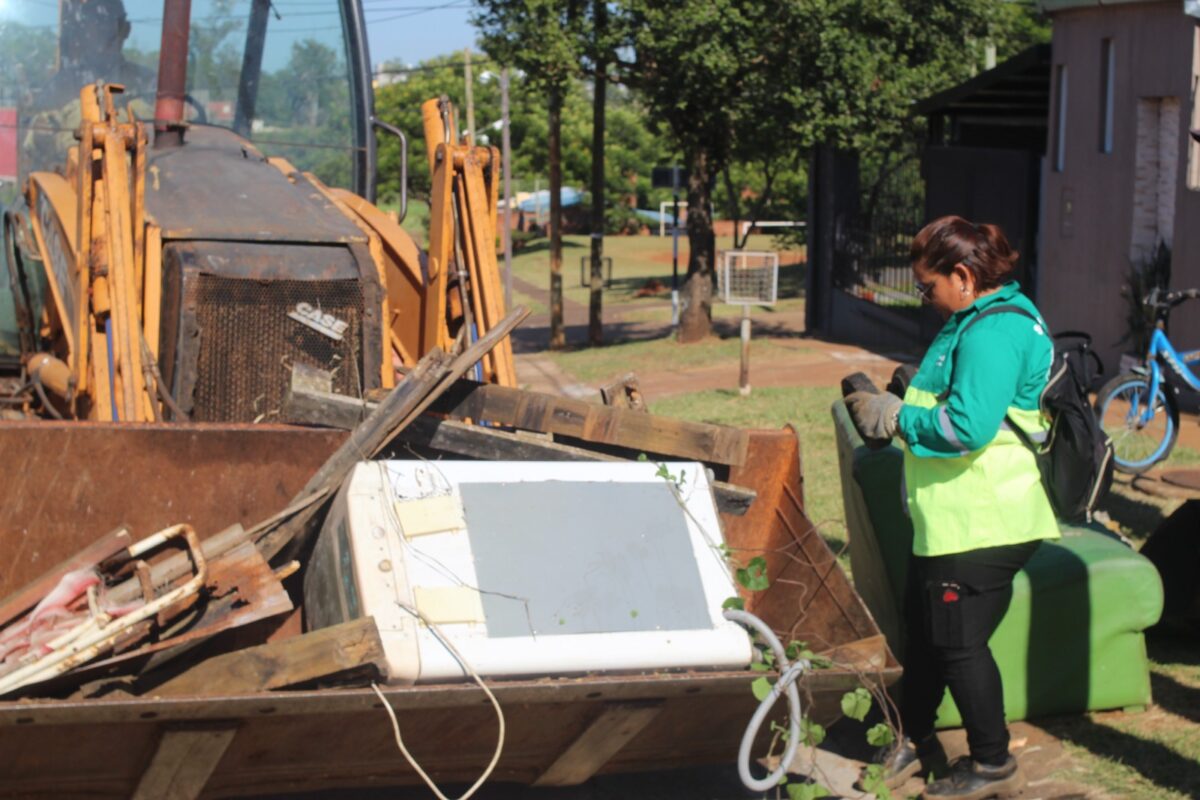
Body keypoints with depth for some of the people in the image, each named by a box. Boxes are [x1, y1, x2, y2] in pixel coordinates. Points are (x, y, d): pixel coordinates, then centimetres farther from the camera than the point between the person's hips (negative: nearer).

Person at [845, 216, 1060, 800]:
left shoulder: (994, 332, -20)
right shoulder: (973, 322, 14)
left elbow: (967, 426, -28)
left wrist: (894, 417, -16)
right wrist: (902, 396, 12)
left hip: (979, 527, -11)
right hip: (950, 517, 11)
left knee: (958, 641, 0)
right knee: (921, 628, 19)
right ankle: (915, 739, 36)